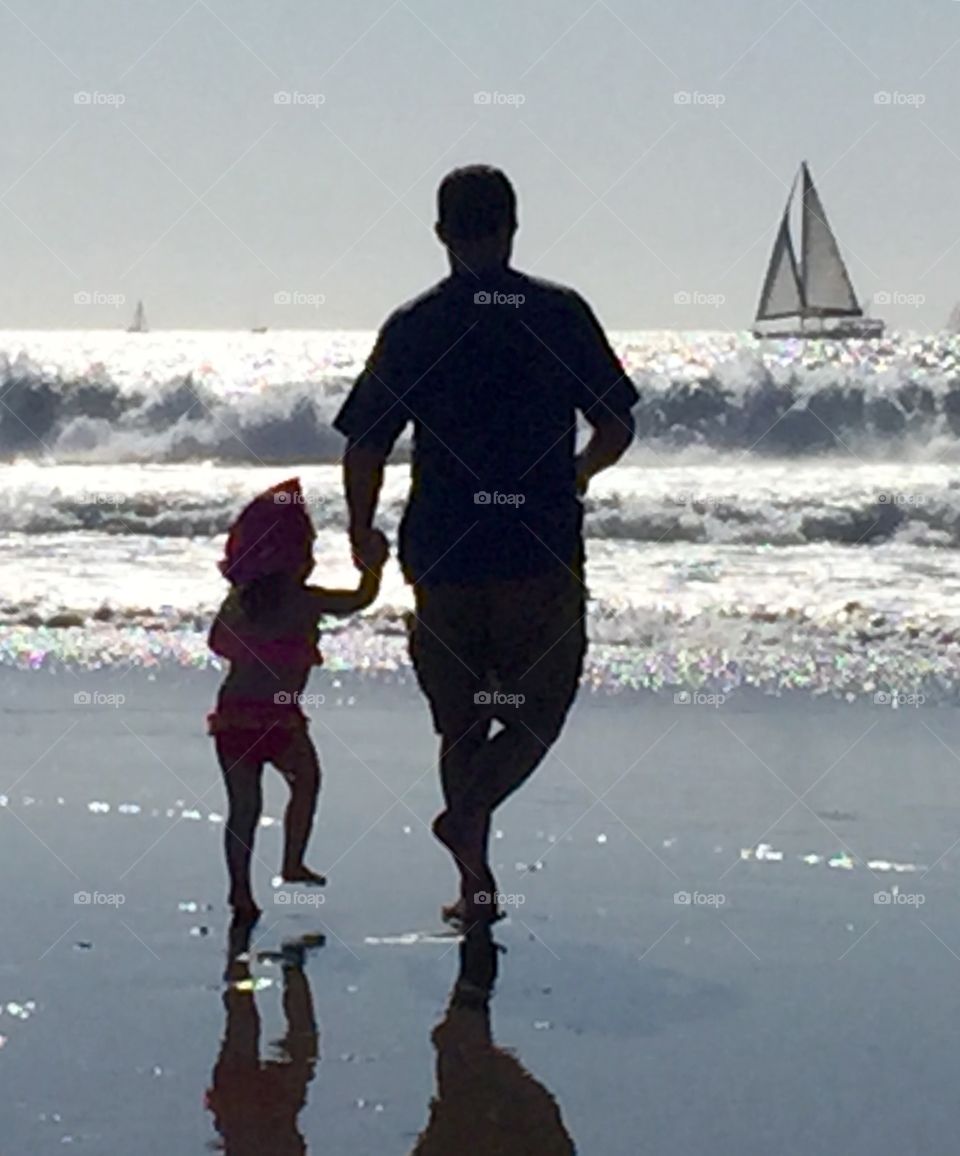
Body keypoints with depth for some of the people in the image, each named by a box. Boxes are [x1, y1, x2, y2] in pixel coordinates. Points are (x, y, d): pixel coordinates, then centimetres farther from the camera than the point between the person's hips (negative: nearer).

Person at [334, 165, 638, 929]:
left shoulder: (412, 326, 0)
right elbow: (617, 429, 2)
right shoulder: (560, 313, -2)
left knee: (462, 725, 14)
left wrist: (362, 535, 15)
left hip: (445, 556, 2)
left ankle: (478, 884, 14)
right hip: (543, 553, -2)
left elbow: (365, 448, -1)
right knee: (539, 711, 11)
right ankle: (468, 814, -14)